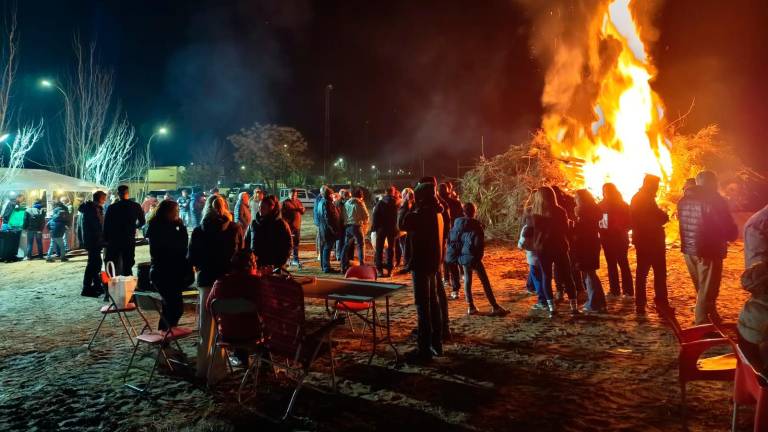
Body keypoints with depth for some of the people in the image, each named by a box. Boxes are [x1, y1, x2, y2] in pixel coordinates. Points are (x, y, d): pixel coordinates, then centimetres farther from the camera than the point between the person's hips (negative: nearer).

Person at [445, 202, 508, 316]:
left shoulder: (457, 223, 1)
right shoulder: (476, 225, -13)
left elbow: (452, 240, 6)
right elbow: (479, 244, -13)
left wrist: (455, 254, 15)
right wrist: (479, 257, 1)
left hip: (462, 256, 5)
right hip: (472, 256, -5)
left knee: (467, 280, 15)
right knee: (485, 281, 0)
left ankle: (471, 307, 14)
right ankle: (495, 307, 3)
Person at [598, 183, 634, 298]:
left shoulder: (622, 205, -4)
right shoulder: (601, 205, 7)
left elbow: (628, 222, -7)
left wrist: (620, 230, -19)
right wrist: (601, 232, -7)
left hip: (620, 239, -5)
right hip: (607, 239, 5)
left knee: (623, 264, -5)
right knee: (611, 265, 10)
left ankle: (628, 291, -1)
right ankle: (614, 290, 18)